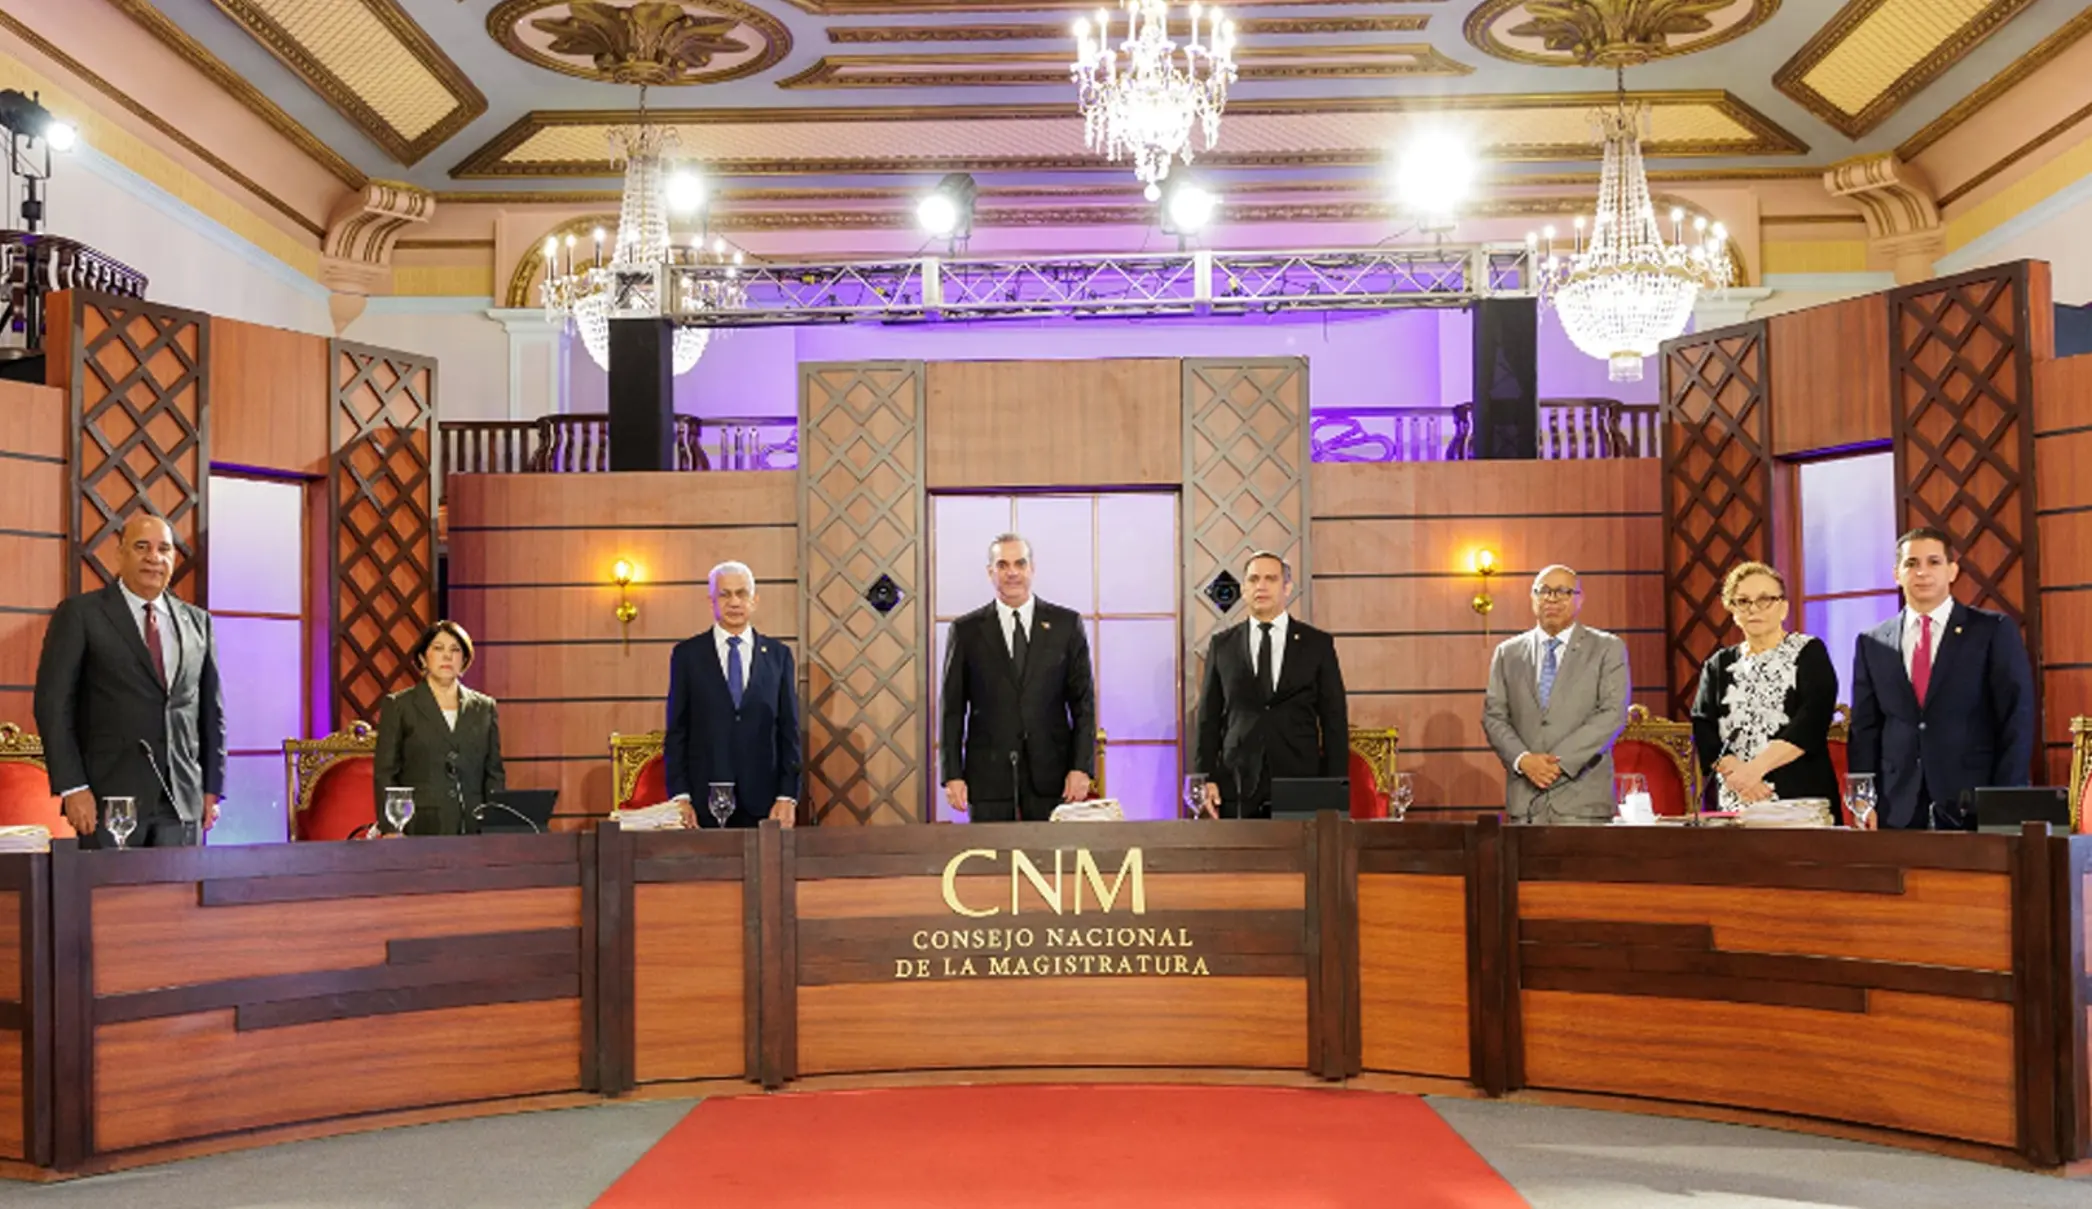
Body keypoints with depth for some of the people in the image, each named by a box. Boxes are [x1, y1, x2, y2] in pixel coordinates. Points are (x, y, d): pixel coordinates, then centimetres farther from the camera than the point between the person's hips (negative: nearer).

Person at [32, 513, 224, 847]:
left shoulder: (197, 621, 13)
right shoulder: (79, 614, 2)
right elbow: (53, 703, -2)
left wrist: (212, 788, 10)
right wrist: (72, 788, -10)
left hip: (181, 803, 3)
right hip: (111, 798, -3)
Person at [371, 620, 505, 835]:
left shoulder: (484, 708, 14)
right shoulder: (398, 706, 7)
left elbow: (494, 773, 13)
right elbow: (385, 774, 3)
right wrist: (390, 831, -7)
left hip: (473, 828, 2)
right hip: (420, 830, -2)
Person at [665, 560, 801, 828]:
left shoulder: (778, 654, 7)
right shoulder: (687, 654, 5)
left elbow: (789, 731, 6)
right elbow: (677, 731, 4)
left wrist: (788, 797, -2)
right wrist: (679, 797, -5)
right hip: (704, 802, -1)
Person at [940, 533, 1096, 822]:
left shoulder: (1066, 624, 7)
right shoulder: (966, 631, 6)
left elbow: (1083, 701, 6)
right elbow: (951, 708, 5)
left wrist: (1082, 767, -3)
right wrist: (952, 775, -3)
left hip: (1051, 775, 0)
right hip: (988, 776, 0)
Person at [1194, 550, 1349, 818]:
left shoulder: (1318, 644, 7)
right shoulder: (1222, 645, 10)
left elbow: (1335, 719, 6)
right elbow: (1209, 717, 11)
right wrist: (1208, 778, 1)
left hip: (1300, 783, -1)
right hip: (1238, 787, 1)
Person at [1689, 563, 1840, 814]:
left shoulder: (1809, 653, 4)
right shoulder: (1718, 666, 13)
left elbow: (1812, 720, -10)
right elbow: (1702, 728, 3)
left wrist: (1755, 767, -21)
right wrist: (1734, 770, -16)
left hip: (1802, 797, -2)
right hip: (1733, 802, 3)